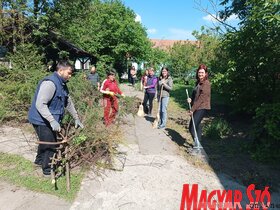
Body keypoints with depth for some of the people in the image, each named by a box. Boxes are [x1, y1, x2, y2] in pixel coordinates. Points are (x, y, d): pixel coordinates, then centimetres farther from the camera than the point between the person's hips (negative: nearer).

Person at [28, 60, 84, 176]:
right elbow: (40, 104, -31)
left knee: (46, 142, 26)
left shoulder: (62, 84, 7)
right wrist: (52, 121, -37)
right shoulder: (49, 83, -24)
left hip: (48, 120, 10)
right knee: (50, 144, 2)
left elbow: (69, 102, 13)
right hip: (42, 120, -10)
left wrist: (76, 118, 14)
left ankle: (40, 160, 50)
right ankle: (48, 169, 22)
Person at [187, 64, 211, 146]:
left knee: (192, 128, -11)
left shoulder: (206, 83, -12)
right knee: (196, 126, 13)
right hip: (197, 108, 9)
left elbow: (201, 98, -18)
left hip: (202, 108, -9)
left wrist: (192, 109, -17)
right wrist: (191, 99, -2)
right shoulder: (198, 82, 14)